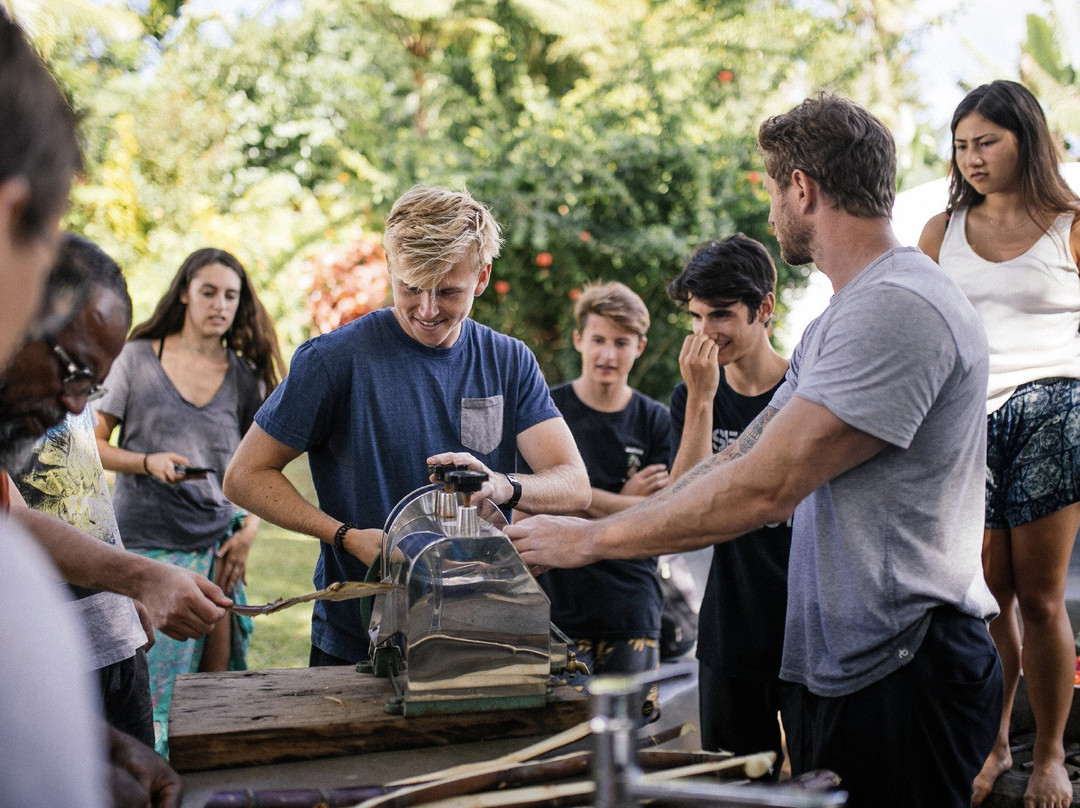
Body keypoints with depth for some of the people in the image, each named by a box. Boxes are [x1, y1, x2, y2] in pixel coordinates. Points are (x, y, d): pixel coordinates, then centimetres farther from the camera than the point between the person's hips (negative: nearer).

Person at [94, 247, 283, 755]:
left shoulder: (246, 376, 9)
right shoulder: (139, 358, 3)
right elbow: (93, 444, 5)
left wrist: (249, 530, 0)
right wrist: (147, 462, -12)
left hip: (214, 546, 2)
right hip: (142, 543, -2)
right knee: (139, 684, -5)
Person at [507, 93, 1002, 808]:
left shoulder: (899, 307, -19)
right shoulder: (838, 322, 17)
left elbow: (763, 488, -23)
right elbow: (744, 460, 14)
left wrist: (591, 540, -14)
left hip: (904, 673, -10)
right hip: (837, 663, 10)